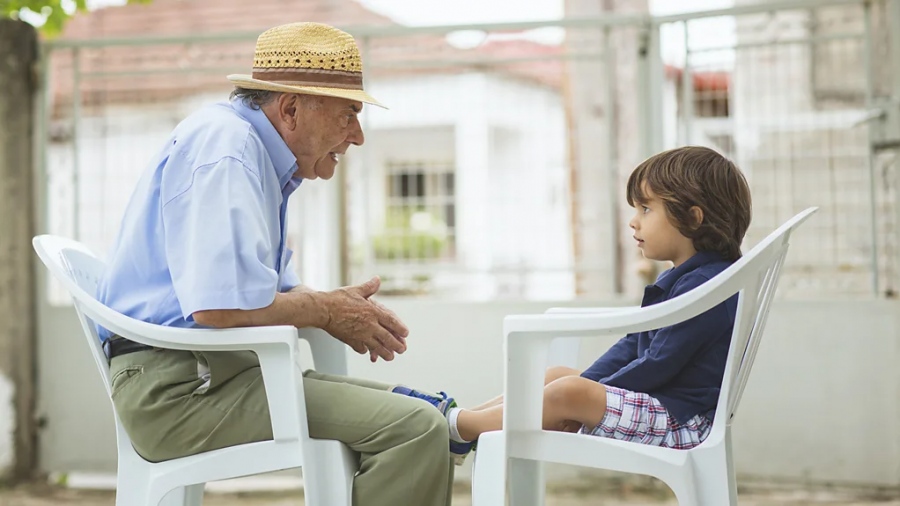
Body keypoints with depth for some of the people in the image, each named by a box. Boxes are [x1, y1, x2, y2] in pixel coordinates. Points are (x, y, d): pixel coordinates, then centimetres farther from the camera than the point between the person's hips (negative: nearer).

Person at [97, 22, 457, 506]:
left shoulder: (259, 152, 17)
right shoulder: (224, 144, -14)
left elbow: (273, 284, 25)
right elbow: (221, 304, -27)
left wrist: (342, 305, 4)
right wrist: (326, 311, -10)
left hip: (217, 369, 10)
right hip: (178, 387, -10)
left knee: (418, 410, 10)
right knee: (415, 428, -21)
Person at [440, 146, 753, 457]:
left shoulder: (704, 286, -19)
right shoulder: (680, 280, 16)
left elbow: (657, 365, -21)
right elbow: (634, 344, 17)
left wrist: (585, 392, -13)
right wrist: (585, 384, 4)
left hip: (679, 422, -11)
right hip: (658, 402, 11)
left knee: (566, 393, -22)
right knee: (556, 375, 12)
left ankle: (458, 426, -11)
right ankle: (465, 417, 9)